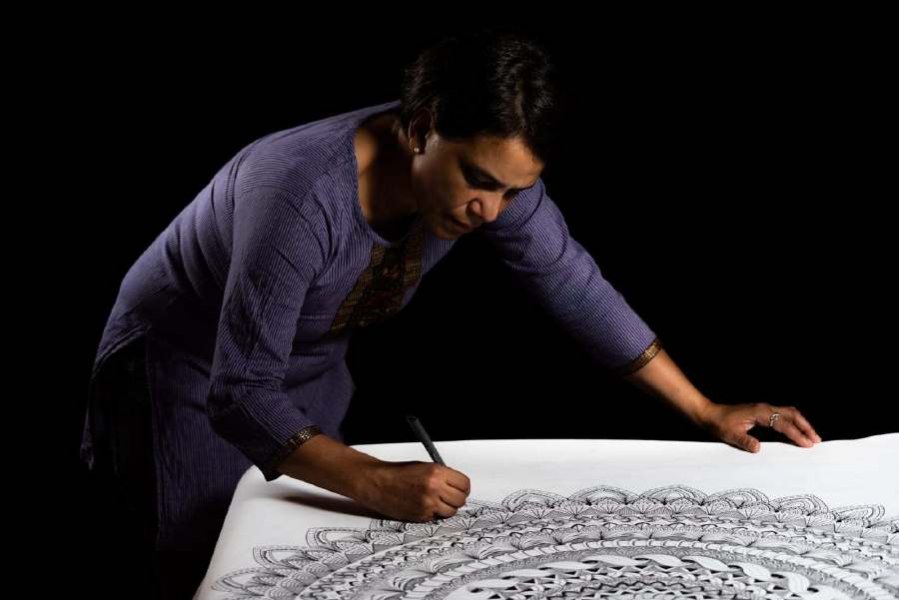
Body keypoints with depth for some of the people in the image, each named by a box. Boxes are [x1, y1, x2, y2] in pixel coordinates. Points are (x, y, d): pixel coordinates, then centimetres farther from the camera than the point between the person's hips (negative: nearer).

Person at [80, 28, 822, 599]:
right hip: (190, 375, -6)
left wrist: (706, 411, -10)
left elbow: (576, 287, -10)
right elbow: (239, 395, -40)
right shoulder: (302, 192, -41)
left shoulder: (491, 164, -21)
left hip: (309, 374, 6)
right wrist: (374, 481, -52)